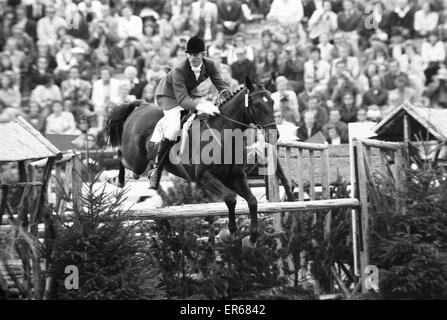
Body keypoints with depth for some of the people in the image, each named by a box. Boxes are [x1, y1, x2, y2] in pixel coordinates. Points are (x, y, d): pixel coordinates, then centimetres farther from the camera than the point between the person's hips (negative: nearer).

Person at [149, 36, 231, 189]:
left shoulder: (209, 65, -17)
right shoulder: (179, 70, -35)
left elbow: (220, 83, -13)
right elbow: (182, 99, -40)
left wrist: (228, 96, -35)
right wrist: (200, 106, -56)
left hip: (191, 93, 6)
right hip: (169, 96, -6)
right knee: (174, 128, -30)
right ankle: (157, 168, -18)